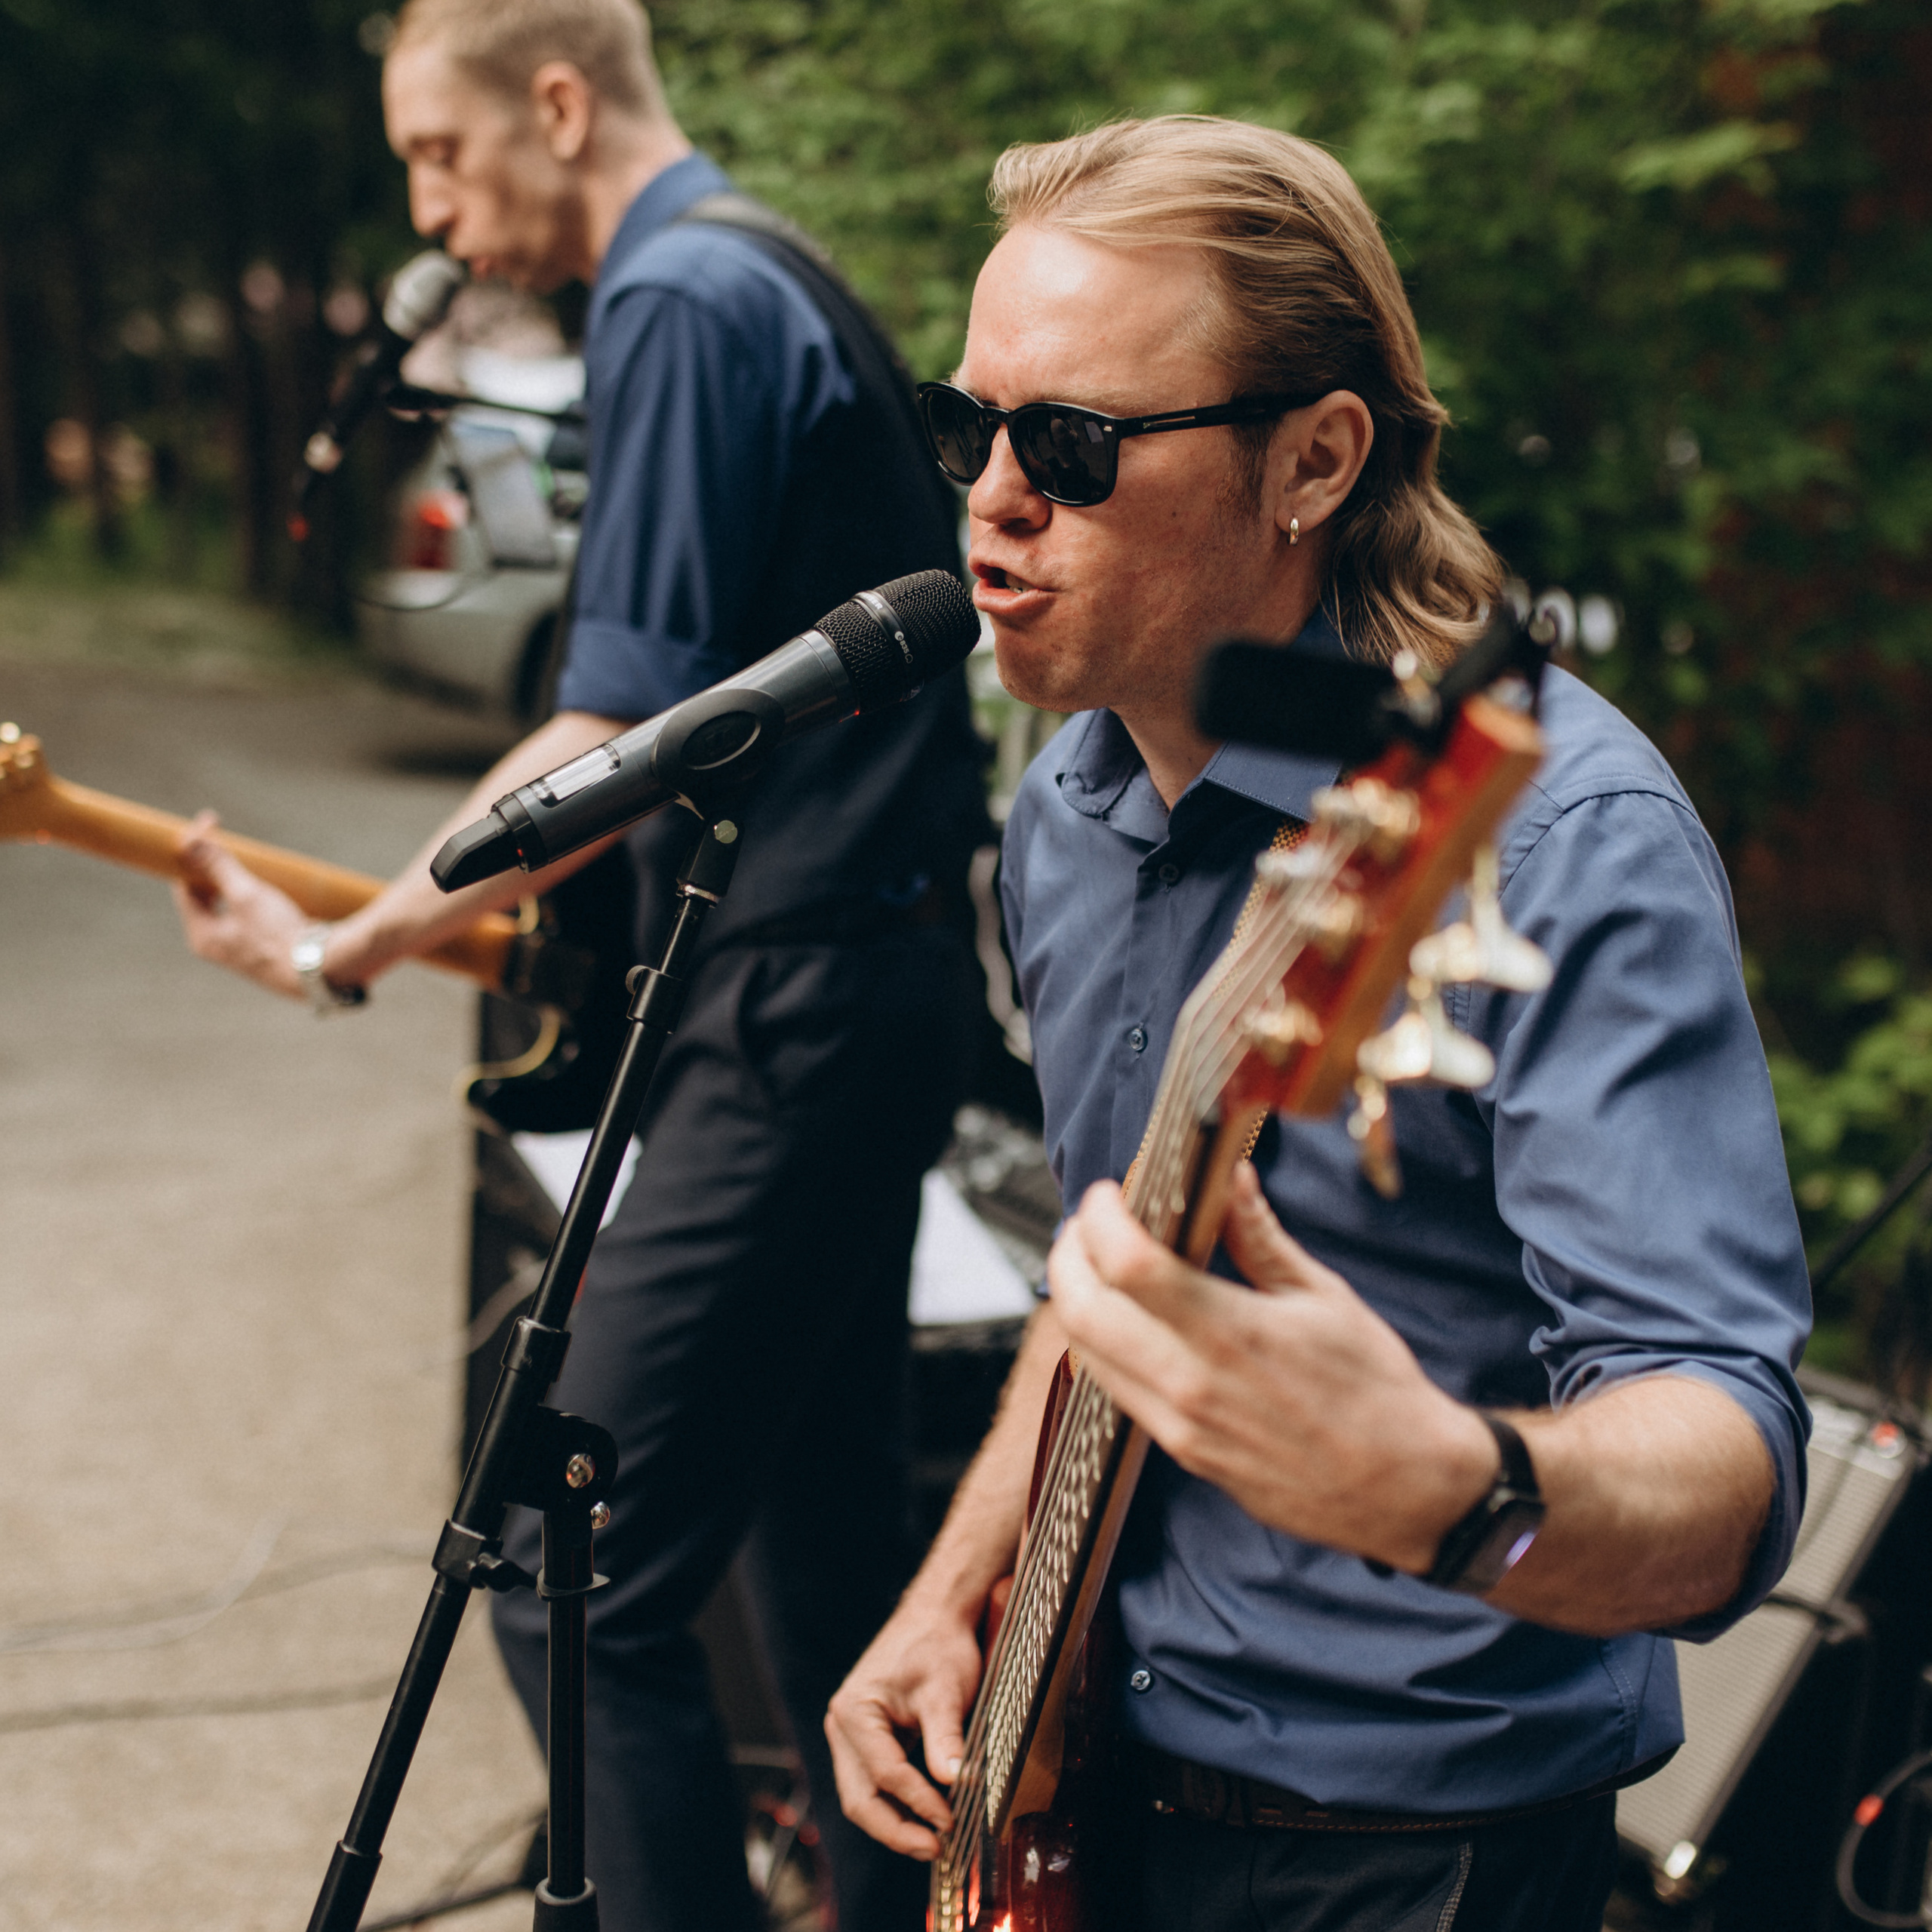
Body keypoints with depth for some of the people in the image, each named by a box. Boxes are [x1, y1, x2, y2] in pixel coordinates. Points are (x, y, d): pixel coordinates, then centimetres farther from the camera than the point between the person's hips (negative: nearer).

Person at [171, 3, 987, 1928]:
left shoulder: (677, 304, -14)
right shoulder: (770, 278, 17)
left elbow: (615, 742, -21)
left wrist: (344, 948, -14)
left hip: (797, 1012, -11)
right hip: (868, 977, 11)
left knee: (581, 1589, -8)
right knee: (826, 1540, 18)